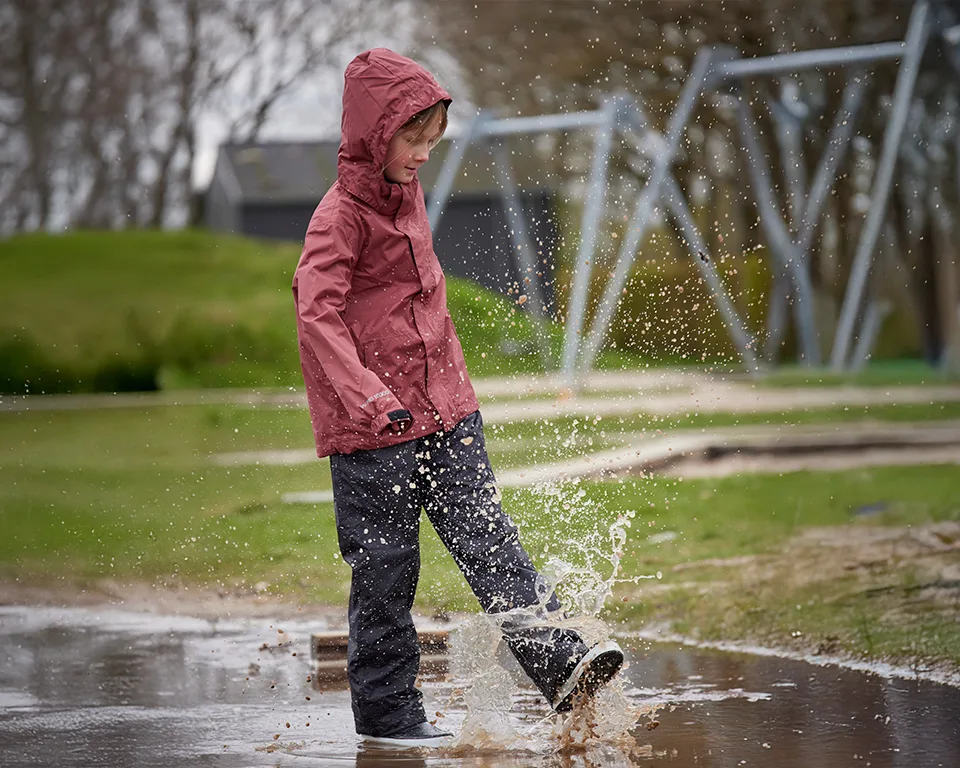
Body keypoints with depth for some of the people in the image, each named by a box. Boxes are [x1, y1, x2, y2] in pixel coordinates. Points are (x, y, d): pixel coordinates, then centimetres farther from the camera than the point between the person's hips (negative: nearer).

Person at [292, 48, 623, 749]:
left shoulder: (408, 195, 13)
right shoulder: (340, 216, -13)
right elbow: (317, 316, -24)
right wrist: (369, 396, -36)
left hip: (445, 408, 7)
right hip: (374, 427, -7)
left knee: (488, 534, -3)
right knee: (385, 565, 1)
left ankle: (557, 662, -11)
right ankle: (384, 710, 10)